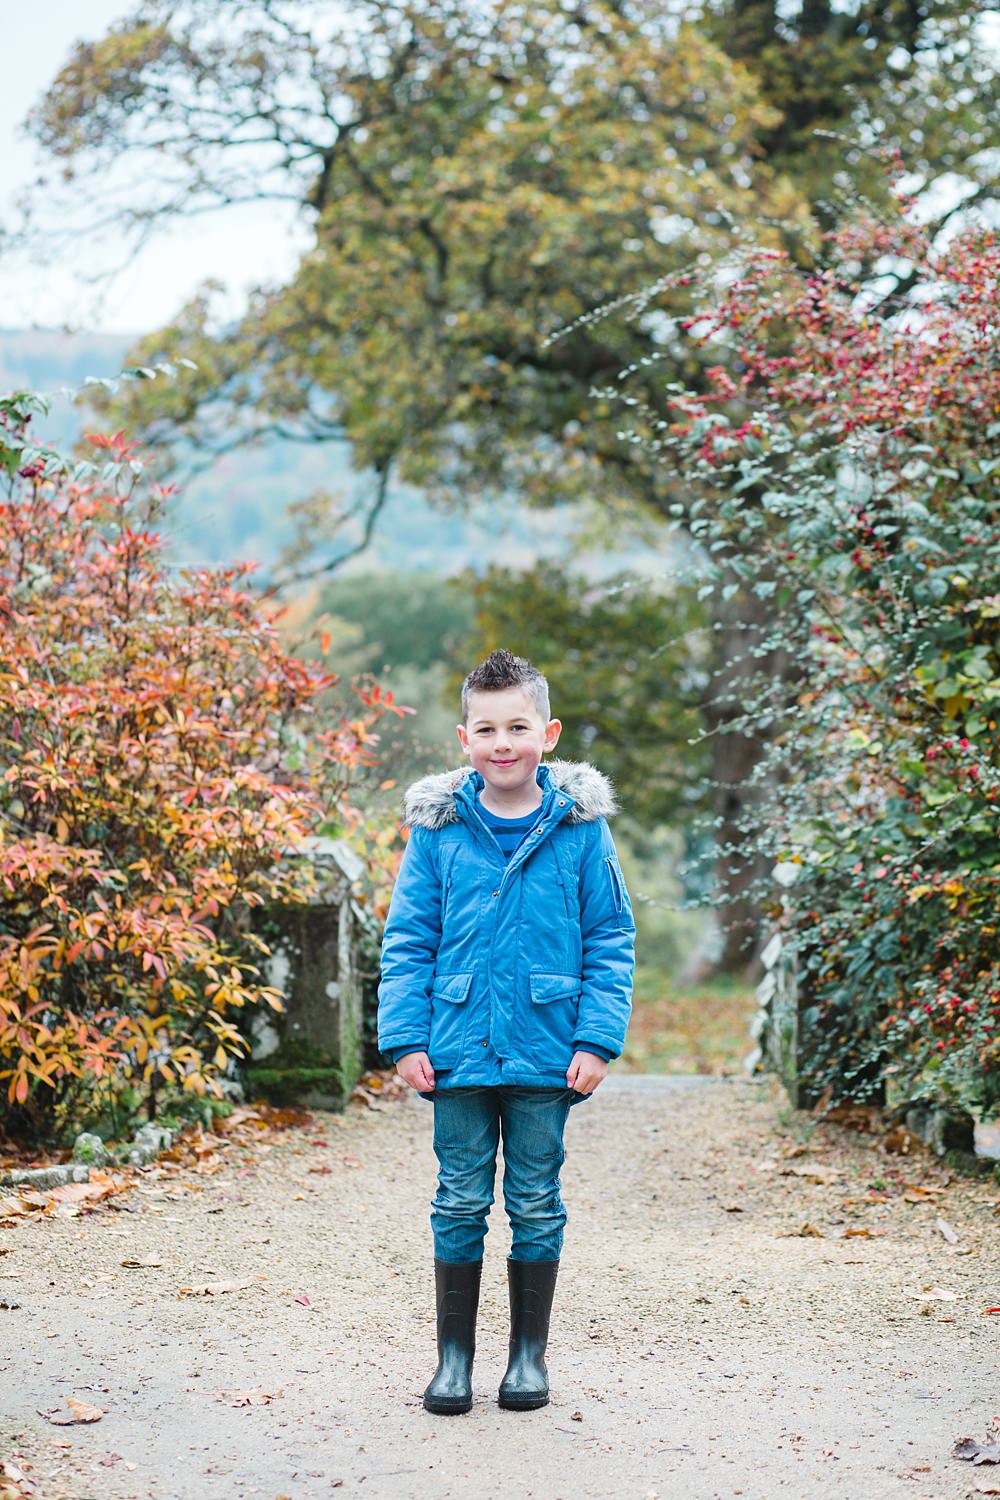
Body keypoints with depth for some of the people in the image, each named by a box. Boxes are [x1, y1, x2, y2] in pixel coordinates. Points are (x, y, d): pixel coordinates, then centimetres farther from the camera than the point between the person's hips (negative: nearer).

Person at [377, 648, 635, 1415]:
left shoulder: (581, 828, -2)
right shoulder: (438, 827, 0)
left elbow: (610, 941, 2)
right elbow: (408, 942, 3)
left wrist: (597, 1038, -6)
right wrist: (405, 1037, -4)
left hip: (546, 1053, 0)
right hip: (459, 1049, 0)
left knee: (537, 1205, 10)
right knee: (461, 1202, 8)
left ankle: (530, 1353, 22)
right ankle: (455, 1353, 19)